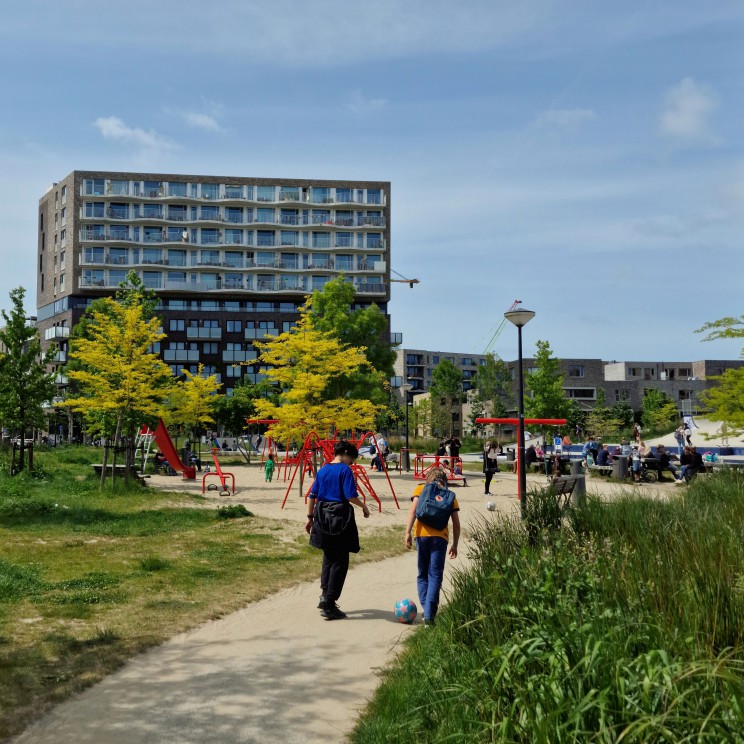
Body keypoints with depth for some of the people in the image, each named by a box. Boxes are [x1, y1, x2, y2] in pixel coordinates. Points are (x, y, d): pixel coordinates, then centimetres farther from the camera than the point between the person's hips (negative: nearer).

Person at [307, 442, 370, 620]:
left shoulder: (322, 470, 9)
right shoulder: (345, 470, -9)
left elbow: (312, 496, 11)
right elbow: (351, 496, -17)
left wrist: (310, 518, 18)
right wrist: (364, 506, 0)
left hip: (322, 517, 7)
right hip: (340, 517, -7)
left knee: (328, 557, 23)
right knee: (340, 562, 1)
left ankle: (324, 595, 22)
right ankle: (329, 605, 1)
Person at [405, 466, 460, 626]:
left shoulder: (421, 489, 11)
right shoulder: (450, 496, 14)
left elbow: (413, 510, -4)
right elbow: (456, 524, 11)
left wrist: (408, 532, -7)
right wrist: (455, 544, 19)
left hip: (421, 535, 0)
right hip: (440, 537, 0)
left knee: (422, 575, 15)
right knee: (435, 576, 1)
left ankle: (427, 610, 11)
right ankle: (429, 614, -9)